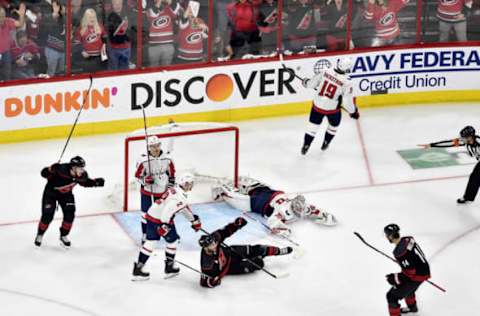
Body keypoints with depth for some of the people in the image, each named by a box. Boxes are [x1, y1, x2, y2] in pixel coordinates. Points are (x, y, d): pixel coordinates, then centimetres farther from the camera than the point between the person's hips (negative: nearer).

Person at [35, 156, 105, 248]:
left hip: (66, 194, 4)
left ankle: (63, 236, 15)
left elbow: (85, 182, 2)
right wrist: (50, 170, -55)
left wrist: (95, 182, -13)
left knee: (69, 214, -8)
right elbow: (44, 173, -34)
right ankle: (39, 235, 23)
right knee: (47, 216, -5)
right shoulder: (61, 169, -39)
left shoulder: (82, 175, -20)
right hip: (51, 192, -4)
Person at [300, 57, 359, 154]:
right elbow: (347, 101, -17)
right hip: (332, 109, -2)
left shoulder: (325, 72, -16)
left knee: (313, 125, 21)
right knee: (334, 125, 29)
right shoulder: (346, 82, -22)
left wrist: (306, 82, 20)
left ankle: (305, 146, 26)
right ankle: (325, 143, 44)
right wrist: (353, 112, 0)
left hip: (318, 105, 2)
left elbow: (312, 83, -3)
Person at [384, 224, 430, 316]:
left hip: (417, 276, -9)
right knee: (407, 287, 38)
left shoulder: (399, 251, -29)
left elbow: (410, 272, -26)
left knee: (392, 296, -2)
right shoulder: (408, 239, -4)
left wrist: (396, 278, -18)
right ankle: (412, 307, 63)